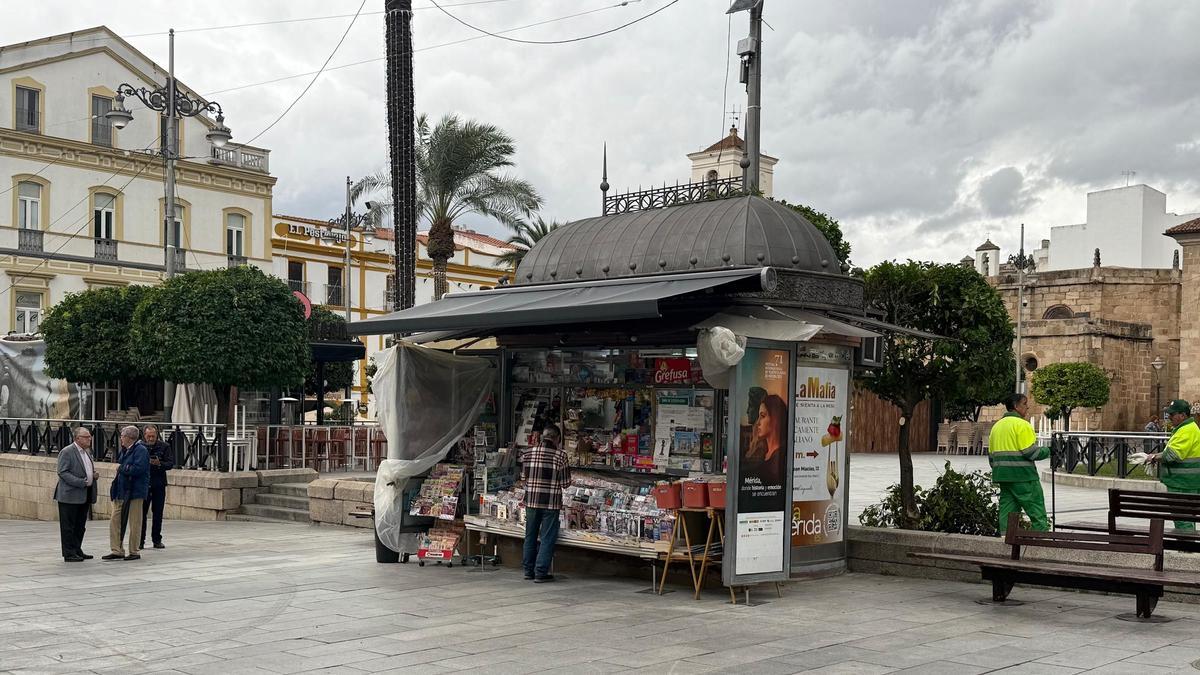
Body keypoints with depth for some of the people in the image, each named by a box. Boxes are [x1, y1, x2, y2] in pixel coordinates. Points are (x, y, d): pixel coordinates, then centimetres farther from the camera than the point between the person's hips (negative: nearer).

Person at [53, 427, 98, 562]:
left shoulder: (87, 452, 15)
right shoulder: (66, 452, -11)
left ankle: (77, 551, 22)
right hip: (70, 496, -8)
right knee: (68, 526, -1)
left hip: (85, 496, 8)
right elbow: (63, 472, -16)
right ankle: (69, 553, 3)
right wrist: (81, 482, -22)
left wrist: (94, 475, 4)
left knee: (80, 526, 14)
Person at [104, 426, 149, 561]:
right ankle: (117, 551, 11)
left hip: (134, 492, -9)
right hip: (121, 492, 9)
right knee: (115, 521, 6)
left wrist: (121, 468, -12)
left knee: (134, 523, 1)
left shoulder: (140, 450, -12)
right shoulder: (125, 450, 16)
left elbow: (138, 469, -23)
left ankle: (134, 552, 9)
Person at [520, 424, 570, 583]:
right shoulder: (560, 455, -8)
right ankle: (541, 573, 3)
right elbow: (565, 483, -6)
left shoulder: (529, 452, 2)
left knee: (530, 536, 15)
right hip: (551, 502, -4)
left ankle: (529, 570, 23)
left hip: (531, 500, 4)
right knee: (547, 538, 3)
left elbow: (523, 478, 8)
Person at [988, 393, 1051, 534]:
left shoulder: (996, 426, 17)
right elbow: (1030, 452, -15)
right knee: (1037, 511, -3)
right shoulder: (1022, 425, -9)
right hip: (1023, 475, -8)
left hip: (1002, 475, 8)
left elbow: (991, 456, 17)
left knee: (1007, 511, 8)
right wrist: (1047, 451, 2)